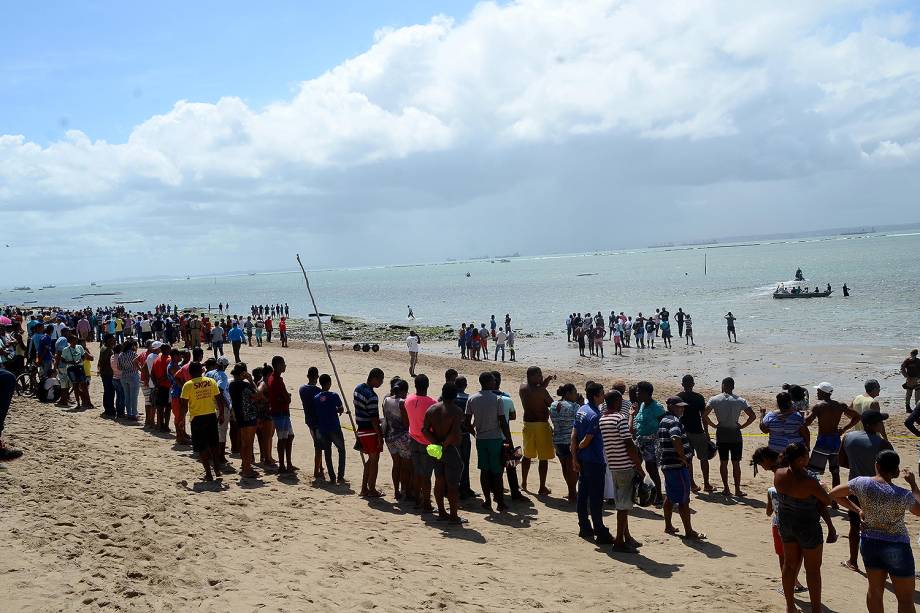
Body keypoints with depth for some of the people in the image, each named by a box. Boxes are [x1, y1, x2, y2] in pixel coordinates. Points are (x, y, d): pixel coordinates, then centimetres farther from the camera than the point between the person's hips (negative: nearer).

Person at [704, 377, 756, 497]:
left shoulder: (714, 399, -4)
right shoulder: (740, 400, -3)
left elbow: (704, 415, -11)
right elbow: (753, 416, -8)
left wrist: (713, 425, 1)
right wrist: (742, 426, 0)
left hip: (721, 434, 0)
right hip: (735, 434, 0)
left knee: (723, 462, 9)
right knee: (736, 463, 6)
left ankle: (726, 489, 12)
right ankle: (737, 490, 8)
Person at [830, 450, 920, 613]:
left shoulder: (861, 483, -11)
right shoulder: (902, 495, -21)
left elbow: (833, 493, 1)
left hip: (869, 542, 4)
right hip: (896, 547, -4)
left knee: (875, 590, 18)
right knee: (906, 598, 9)